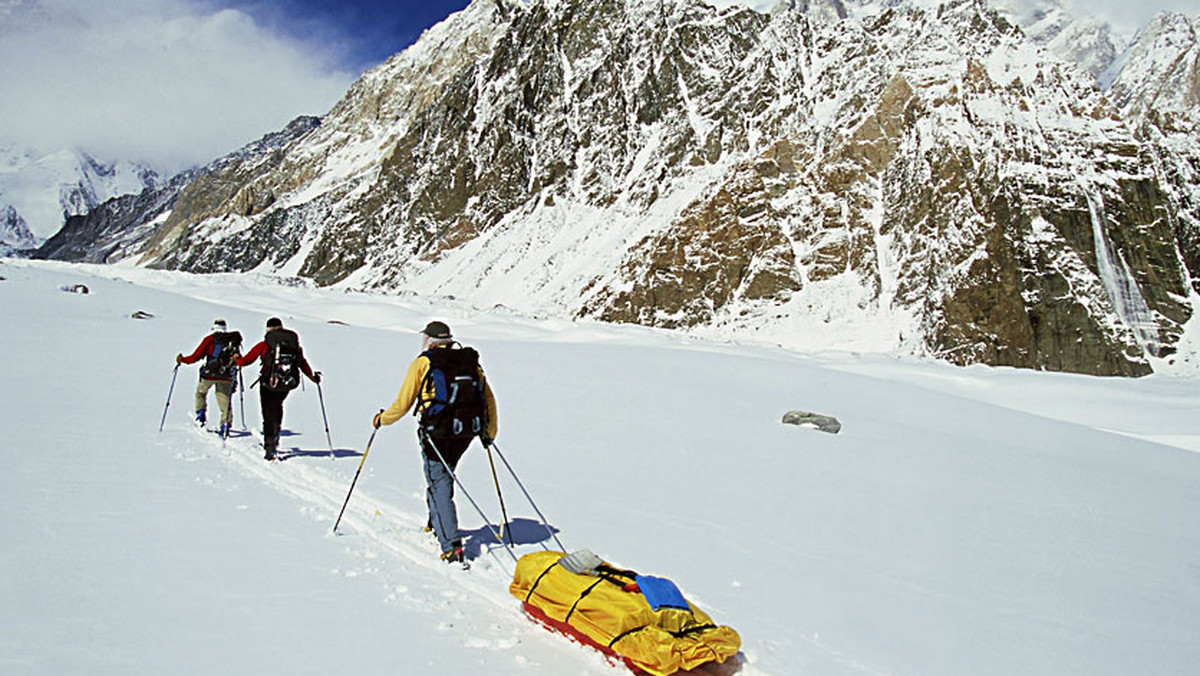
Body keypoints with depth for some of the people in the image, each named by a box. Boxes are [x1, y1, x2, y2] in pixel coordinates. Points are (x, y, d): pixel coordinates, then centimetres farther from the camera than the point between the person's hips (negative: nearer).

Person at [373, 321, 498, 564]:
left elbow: (403, 404, 0)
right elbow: (489, 400, 13)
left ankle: (452, 546, -8)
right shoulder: (471, 361, 11)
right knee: (444, 477, 27)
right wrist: (489, 433, 24)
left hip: (437, 433, -5)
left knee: (440, 487, 0)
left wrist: (382, 419, 19)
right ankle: (437, 525, 40)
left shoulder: (422, 363, -1)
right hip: (467, 431, 5)